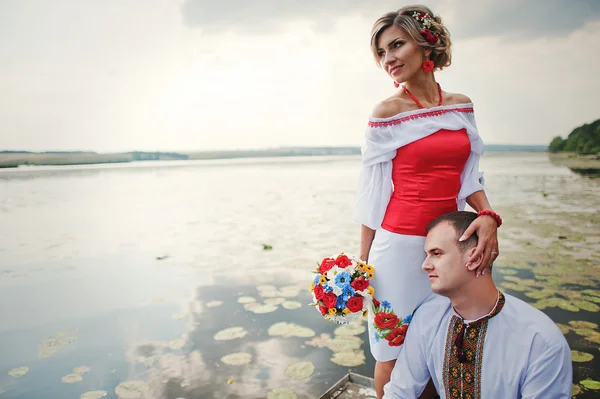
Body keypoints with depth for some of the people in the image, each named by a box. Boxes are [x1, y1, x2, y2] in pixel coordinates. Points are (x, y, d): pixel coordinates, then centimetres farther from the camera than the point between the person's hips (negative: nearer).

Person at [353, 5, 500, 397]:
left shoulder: (461, 106, 6)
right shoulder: (388, 111, -6)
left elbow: (469, 177, 10)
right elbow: (373, 191, -3)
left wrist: (488, 215, -11)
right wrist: (363, 261, -2)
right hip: (399, 245, -4)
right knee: (393, 352, 8)